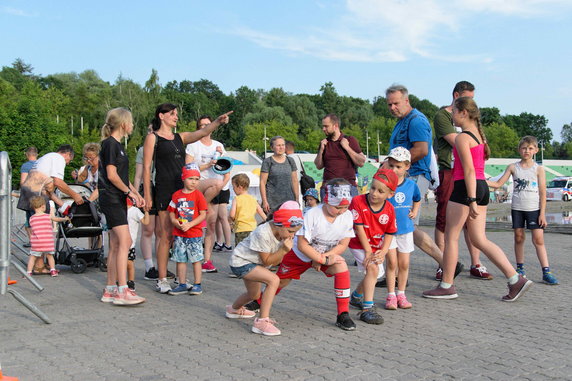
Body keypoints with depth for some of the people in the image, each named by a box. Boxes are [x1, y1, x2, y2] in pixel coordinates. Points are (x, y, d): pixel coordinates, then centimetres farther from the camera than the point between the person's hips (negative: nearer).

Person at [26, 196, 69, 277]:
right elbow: (58, 219, 20)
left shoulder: (31, 219, 2)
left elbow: (33, 229, 8)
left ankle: (29, 272, 3)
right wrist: (65, 218, 39)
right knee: (49, 256, 19)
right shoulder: (48, 216, 3)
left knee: (32, 257, 9)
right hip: (48, 242, 1)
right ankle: (53, 270, 17)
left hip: (36, 242, 0)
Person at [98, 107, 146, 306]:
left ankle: (110, 290, 14)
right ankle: (122, 291, -17)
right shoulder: (110, 144, -10)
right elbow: (112, 175, -16)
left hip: (117, 200, 10)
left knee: (115, 245, 9)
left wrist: (136, 193, 13)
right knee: (124, 241, -15)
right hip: (111, 198, -10)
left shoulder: (117, 145, 19)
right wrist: (129, 191, -9)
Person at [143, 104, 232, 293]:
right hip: (165, 191, -6)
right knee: (167, 236, -6)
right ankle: (162, 280, 2)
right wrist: (147, 196, -9)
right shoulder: (153, 138, 2)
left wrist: (218, 121, -16)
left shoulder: (180, 137, 18)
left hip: (183, 189, 6)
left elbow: (203, 132, 3)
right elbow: (146, 168, -2)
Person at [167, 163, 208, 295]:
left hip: (194, 234, -4)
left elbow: (203, 215, -9)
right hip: (179, 234, 4)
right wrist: (175, 221, -8)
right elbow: (171, 211, 11)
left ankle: (197, 285, 12)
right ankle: (182, 285, 18)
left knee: (196, 259, 2)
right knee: (180, 259, 8)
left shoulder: (198, 195, -5)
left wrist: (189, 224, -17)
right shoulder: (177, 194, 6)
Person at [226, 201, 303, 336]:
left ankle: (234, 309, 60)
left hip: (252, 263, 9)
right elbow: (266, 261, -23)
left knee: (254, 295, 28)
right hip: (240, 262, -9)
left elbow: (276, 262, -5)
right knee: (274, 280, -29)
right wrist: (283, 250, -33)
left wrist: (284, 249, -24)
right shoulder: (263, 234, -33)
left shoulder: (282, 232, -10)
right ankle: (262, 321, -26)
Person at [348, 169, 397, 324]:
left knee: (374, 274, 18)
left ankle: (356, 296, 49)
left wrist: (382, 252, -19)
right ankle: (367, 309, -23)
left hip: (376, 246, 6)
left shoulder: (389, 209, -13)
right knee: (372, 269, -25)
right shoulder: (358, 201, -24)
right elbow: (359, 228, -22)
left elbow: (389, 233, -5)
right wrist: (368, 252, -23)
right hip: (359, 244, -5)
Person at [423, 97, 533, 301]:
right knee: (480, 239, 10)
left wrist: (471, 200, -22)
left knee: (451, 237, 3)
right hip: (482, 187, 9)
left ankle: (446, 286, 10)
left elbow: (469, 171, -18)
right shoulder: (480, 135, 16)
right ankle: (516, 279, 4)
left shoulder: (462, 138, -11)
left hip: (465, 188, -9)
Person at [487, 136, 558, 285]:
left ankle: (546, 272, -6)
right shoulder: (513, 167, 6)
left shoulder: (539, 169, 1)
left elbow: (543, 193, 0)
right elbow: (498, 184, 5)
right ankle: (520, 268, 18)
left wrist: (542, 213, -5)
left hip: (534, 208, -2)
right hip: (517, 208, 2)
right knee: (518, 238, 7)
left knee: (538, 239, -7)